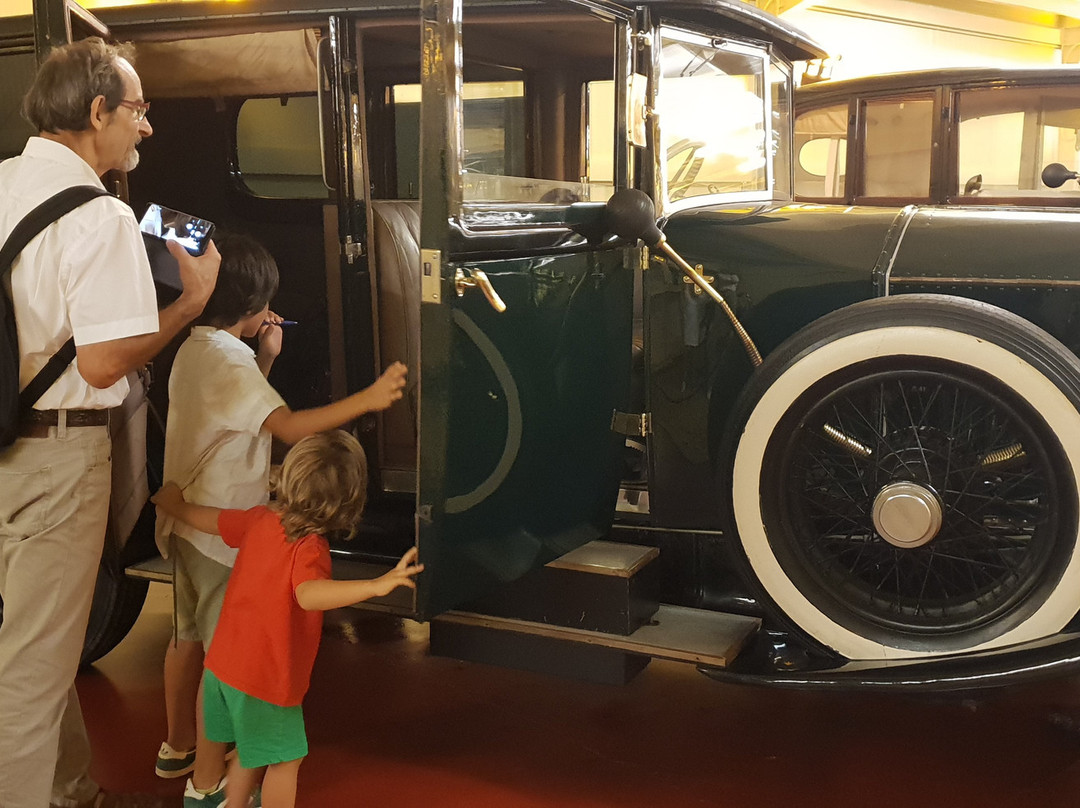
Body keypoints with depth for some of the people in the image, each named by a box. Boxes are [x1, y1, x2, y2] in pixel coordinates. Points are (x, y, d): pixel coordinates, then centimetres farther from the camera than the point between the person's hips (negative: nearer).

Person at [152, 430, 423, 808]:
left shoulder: (259, 519, -2)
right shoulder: (308, 547, -25)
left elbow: (211, 520, 16)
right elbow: (309, 594, -45)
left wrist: (174, 505, 38)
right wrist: (377, 585, -57)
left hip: (222, 665, 8)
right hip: (267, 681, -8)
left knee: (249, 751, 26)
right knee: (286, 760, 10)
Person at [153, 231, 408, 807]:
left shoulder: (193, 350, 8)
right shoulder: (228, 362, -22)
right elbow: (289, 426, -35)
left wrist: (265, 356, 7)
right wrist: (368, 398, -38)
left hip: (189, 522, 10)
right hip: (224, 532, -10)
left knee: (189, 636, 22)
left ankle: (177, 748, 38)